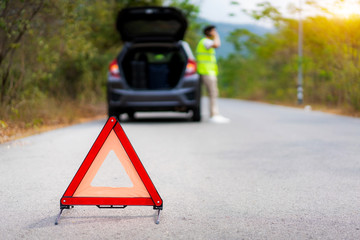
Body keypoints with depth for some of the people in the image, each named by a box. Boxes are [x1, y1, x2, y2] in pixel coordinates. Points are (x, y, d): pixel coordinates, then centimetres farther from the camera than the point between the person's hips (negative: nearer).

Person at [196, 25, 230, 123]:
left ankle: (215, 115, 11)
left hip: (210, 72, 10)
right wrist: (216, 36, -12)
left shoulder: (208, 42, 23)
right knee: (213, 93, -13)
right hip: (206, 72, -10)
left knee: (214, 93, 9)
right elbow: (216, 45, -31)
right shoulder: (205, 41, -10)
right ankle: (214, 115, -14)